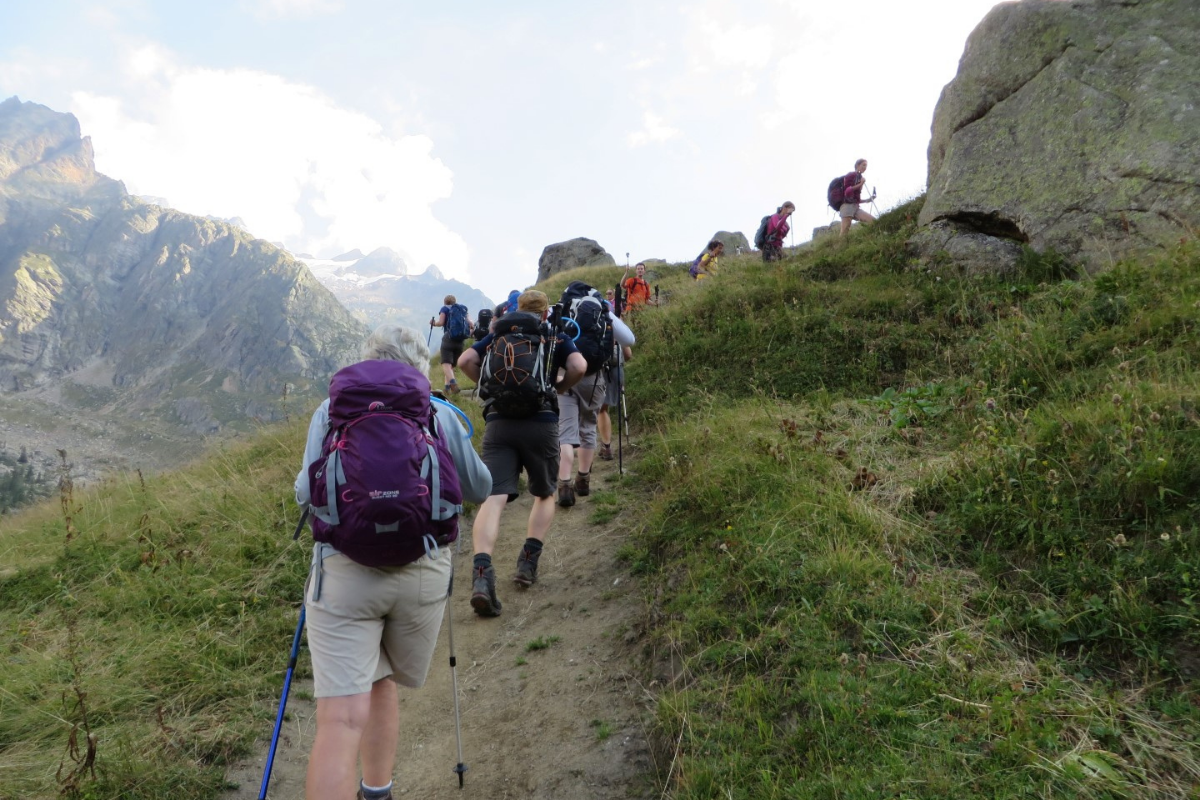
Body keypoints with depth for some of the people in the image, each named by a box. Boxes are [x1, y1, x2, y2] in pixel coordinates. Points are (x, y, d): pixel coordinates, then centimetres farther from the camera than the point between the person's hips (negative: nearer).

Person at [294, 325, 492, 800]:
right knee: (382, 682, 25)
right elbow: (480, 489, 13)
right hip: (424, 571, 2)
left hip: (345, 571, -2)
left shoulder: (332, 412, 2)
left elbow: (306, 494, 3)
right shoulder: (440, 416, 3)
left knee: (342, 717, -3)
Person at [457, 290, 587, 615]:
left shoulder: (498, 333, 20)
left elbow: (465, 361, 5)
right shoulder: (557, 337, 15)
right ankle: (529, 560, 9)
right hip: (542, 422, 0)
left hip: (498, 421, 1)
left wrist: (489, 386, 18)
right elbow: (579, 366, -3)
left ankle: (482, 572, -28)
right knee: (545, 495, 21)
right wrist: (557, 388, 13)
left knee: (493, 497, -10)